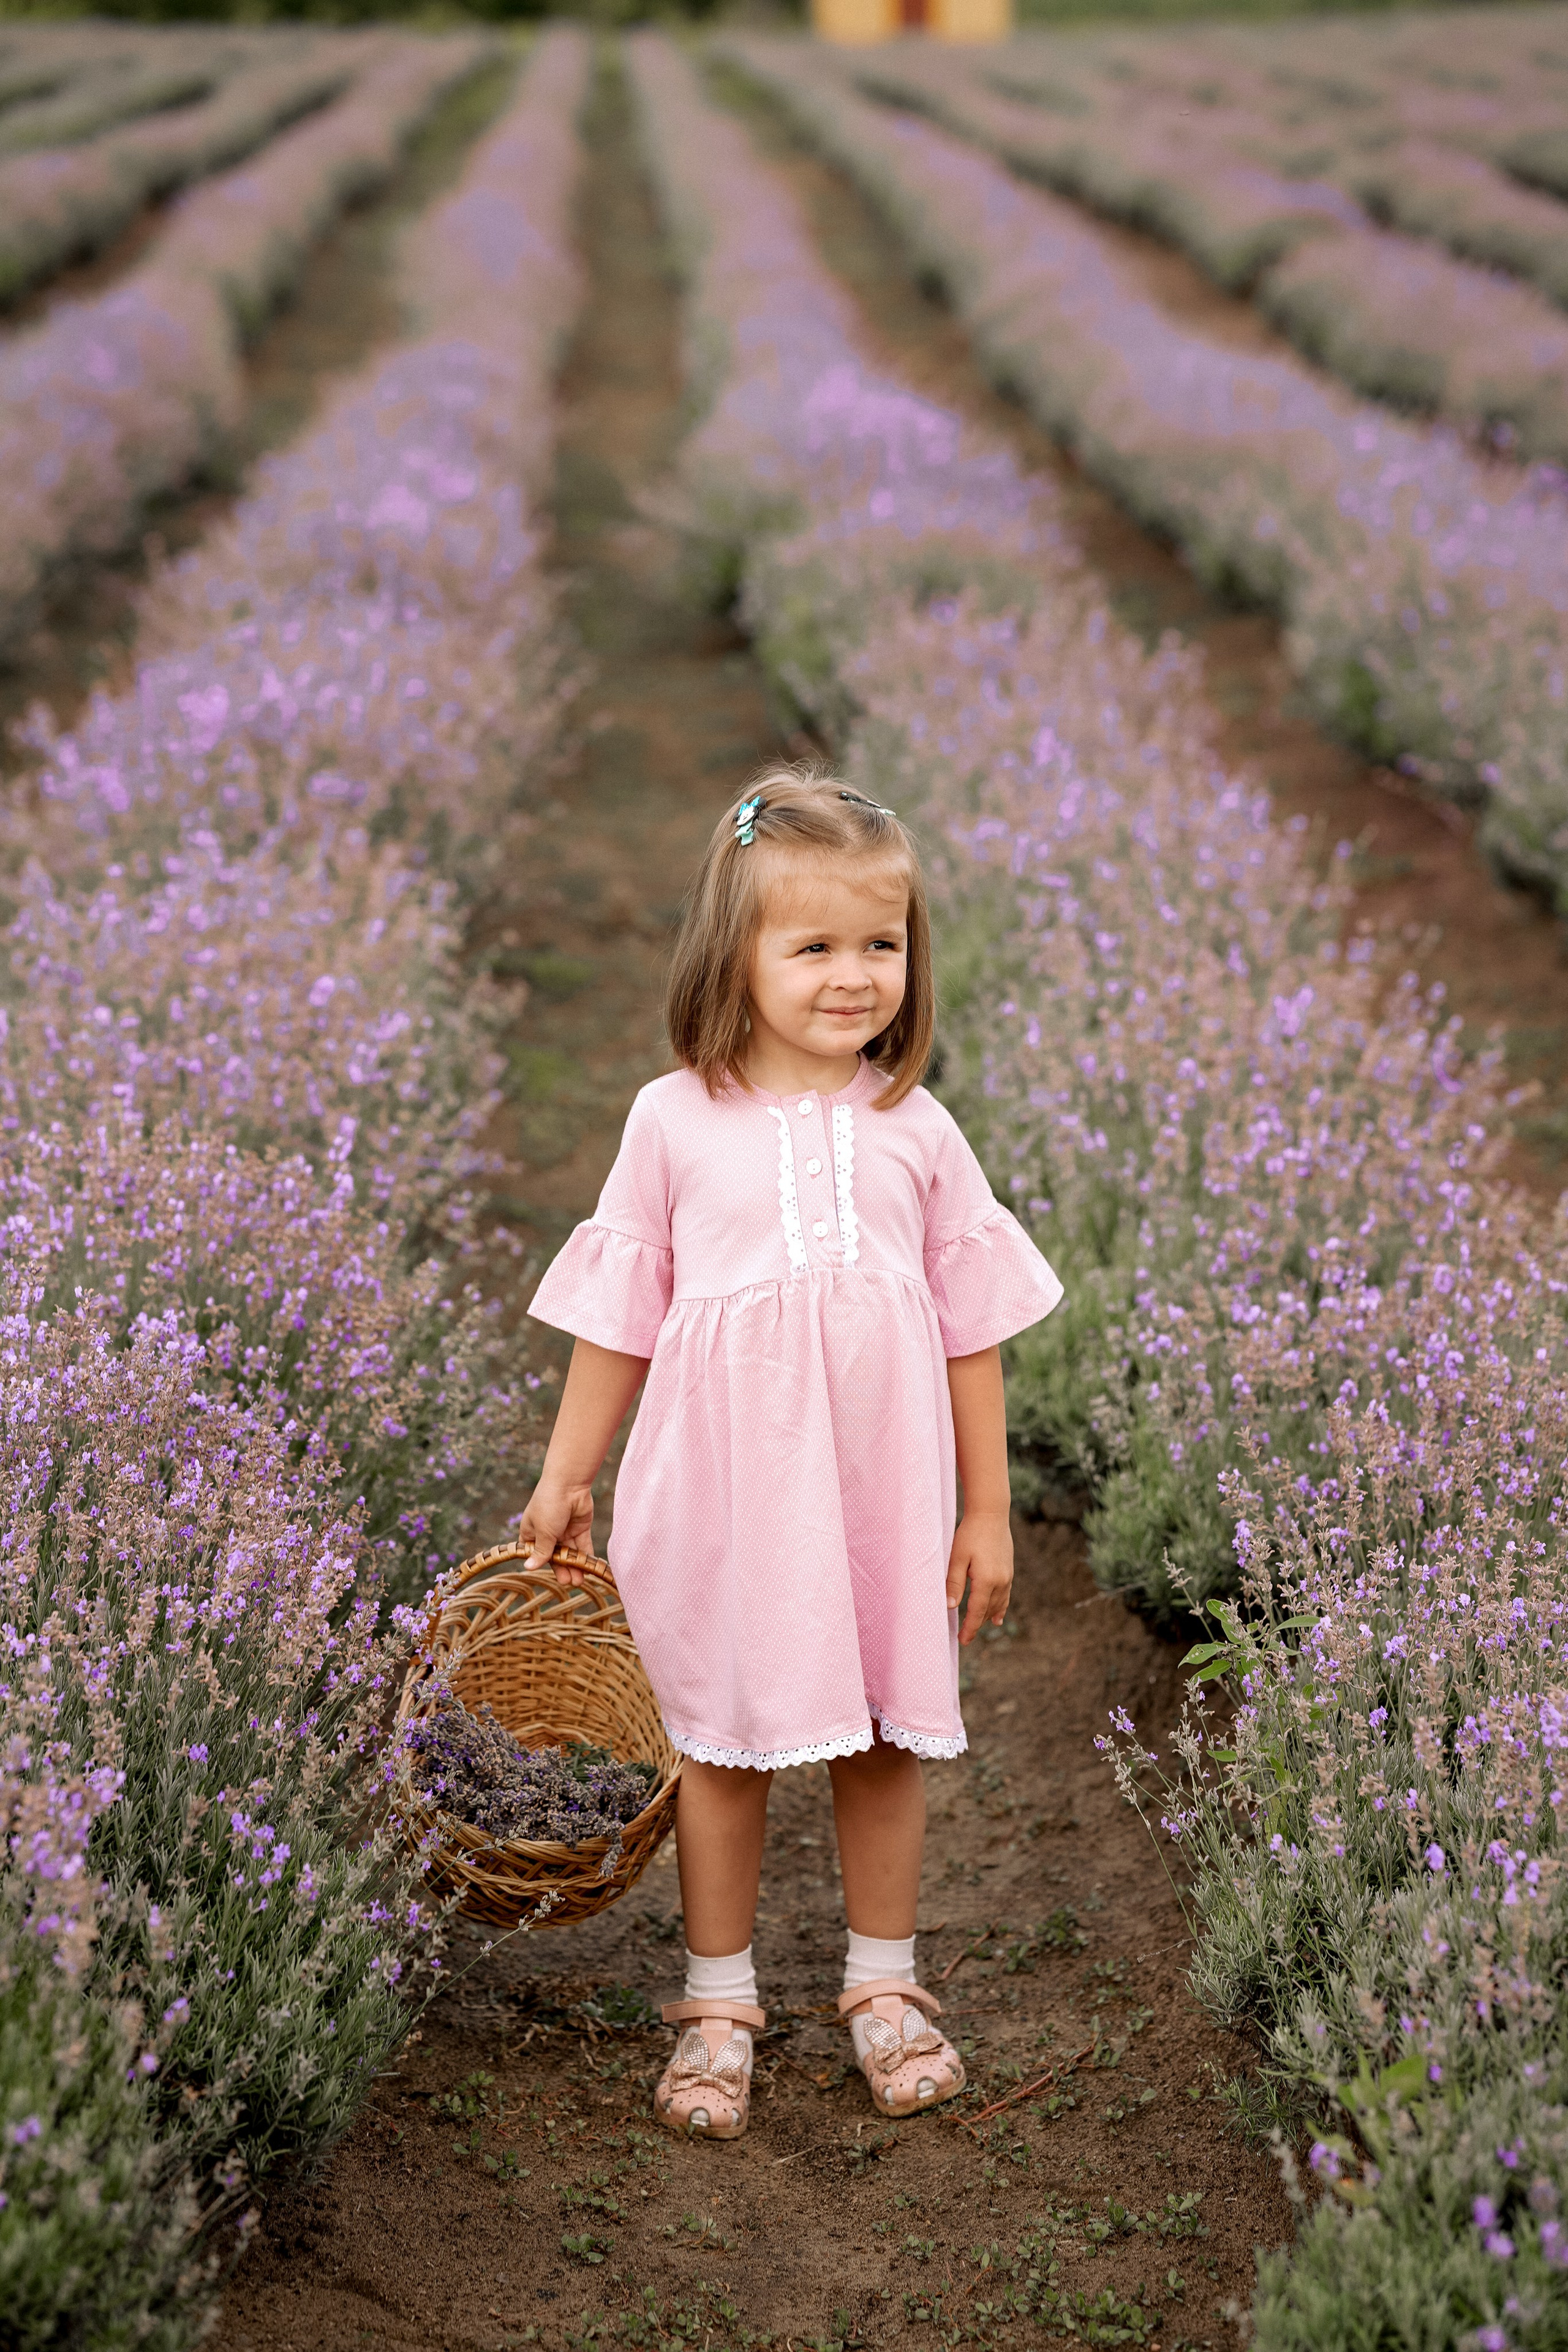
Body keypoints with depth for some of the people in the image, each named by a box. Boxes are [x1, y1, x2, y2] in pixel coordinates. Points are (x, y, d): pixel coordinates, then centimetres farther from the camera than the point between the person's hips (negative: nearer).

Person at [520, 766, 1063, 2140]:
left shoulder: (916, 1131, 0)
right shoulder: (675, 1122, -4)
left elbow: (971, 1330, 6)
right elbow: (621, 1317, 4)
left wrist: (988, 1510, 6)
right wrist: (568, 1476, 6)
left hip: (883, 1493, 2)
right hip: (726, 1493, -1)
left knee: (885, 1741, 12)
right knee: (725, 1747, 8)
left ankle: (885, 1985, 30)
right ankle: (719, 2002, 24)